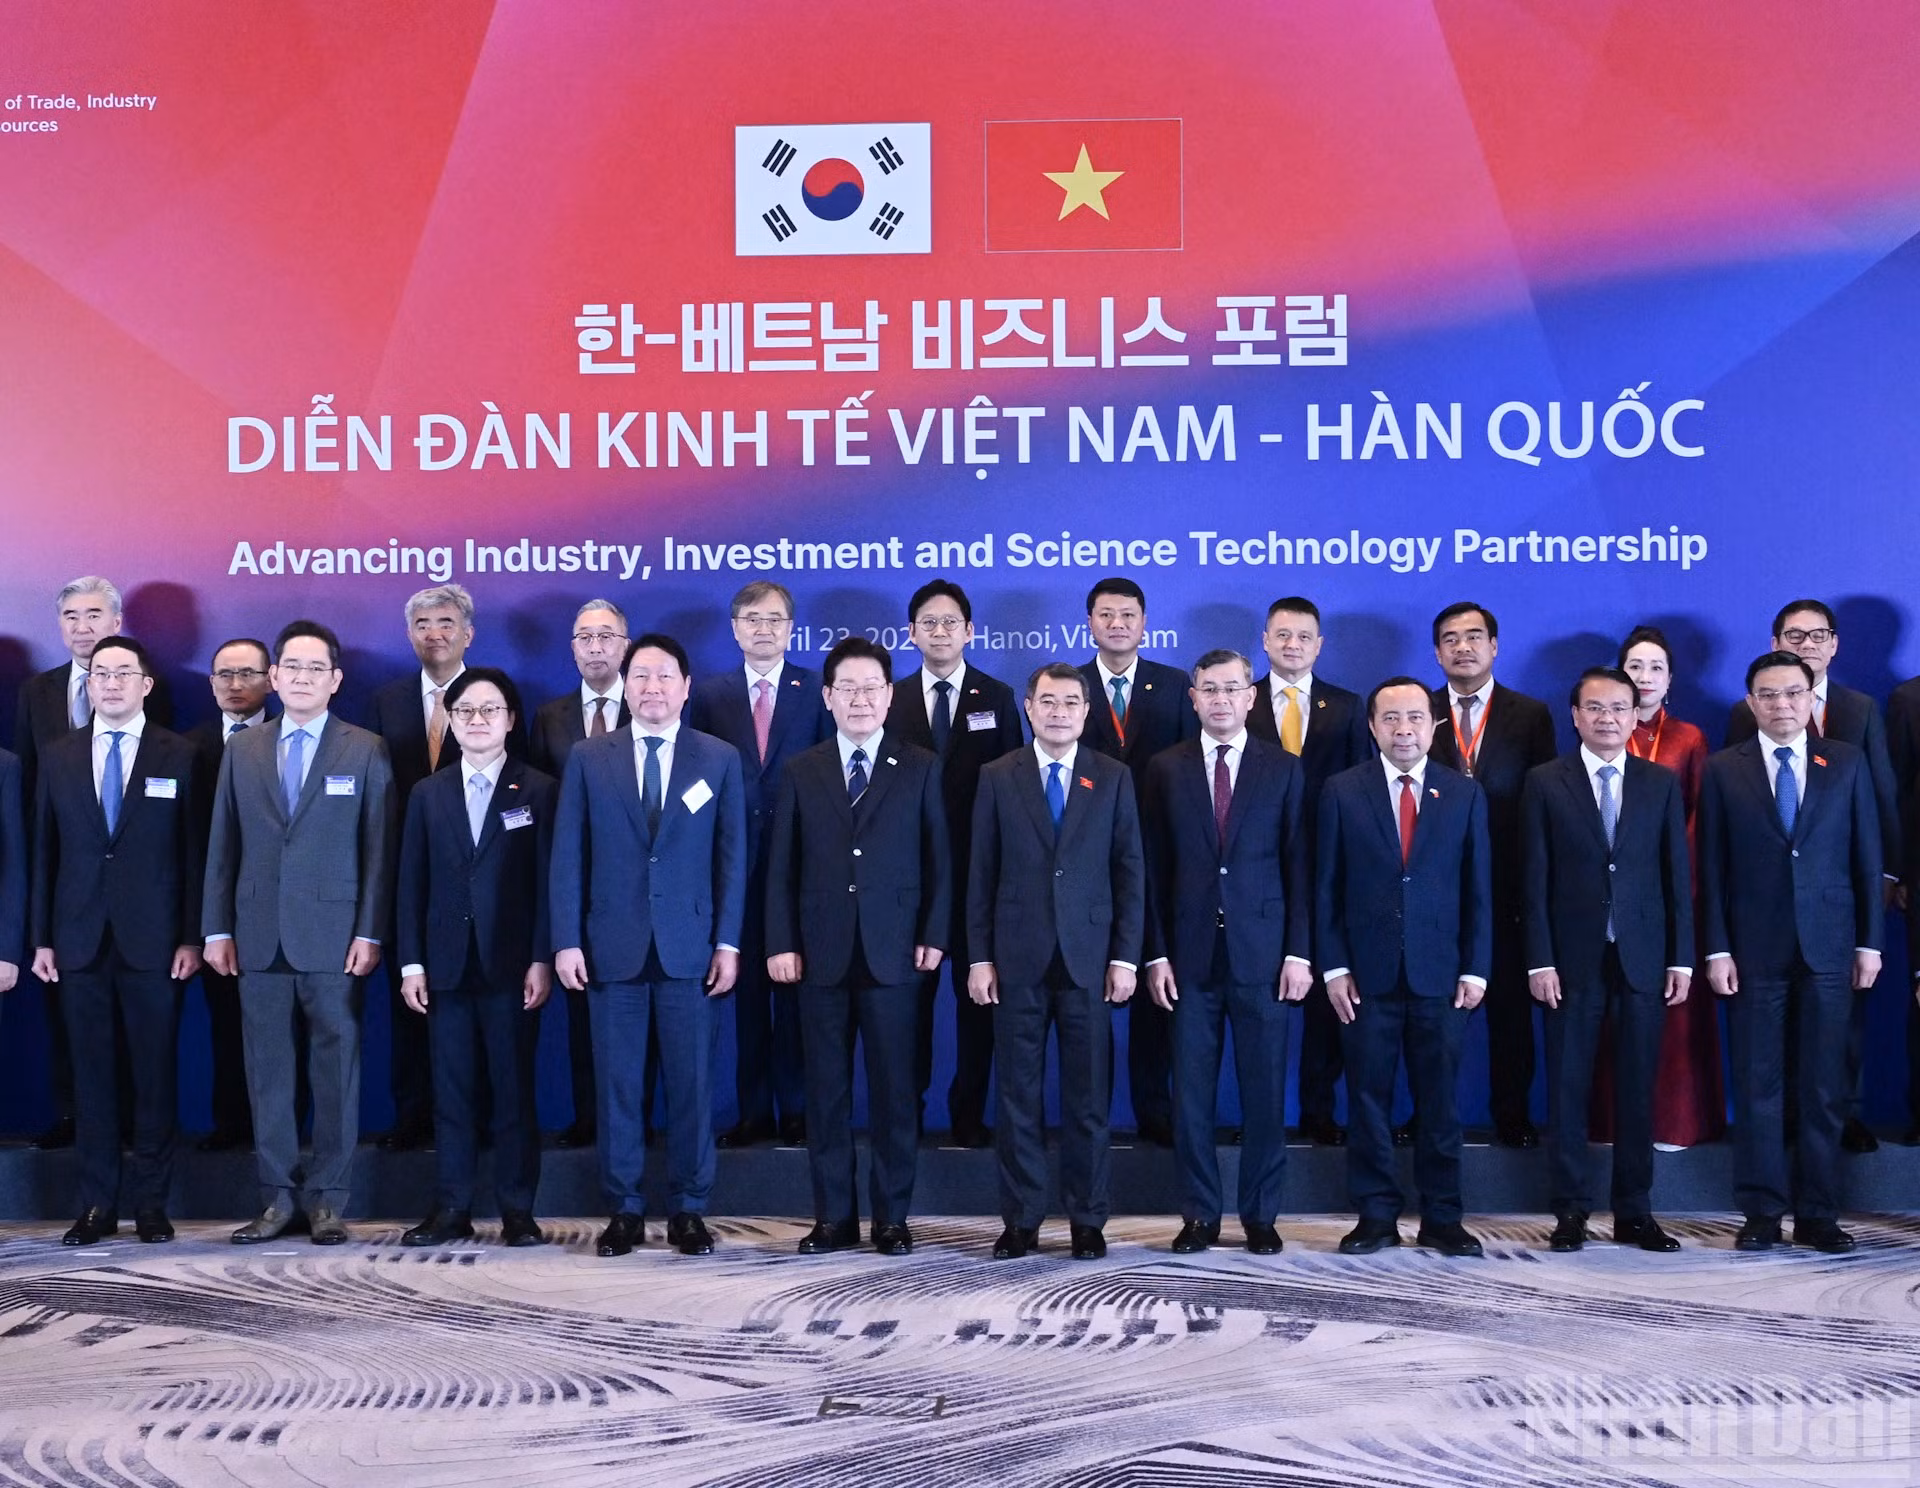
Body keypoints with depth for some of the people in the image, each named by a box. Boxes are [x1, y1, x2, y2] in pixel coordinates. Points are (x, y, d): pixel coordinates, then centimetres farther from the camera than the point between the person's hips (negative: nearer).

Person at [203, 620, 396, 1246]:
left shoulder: (365, 751, 3)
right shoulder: (242, 750, 12)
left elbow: (379, 848, -1)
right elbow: (222, 845, 11)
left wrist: (370, 932, -7)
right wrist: (216, 929, 4)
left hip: (333, 936, -3)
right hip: (259, 937, 3)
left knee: (336, 1069, 1)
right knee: (267, 1070, 6)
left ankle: (327, 1201, 9)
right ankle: (277, 1198, 15)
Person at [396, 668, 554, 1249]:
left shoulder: (539, 791, 3)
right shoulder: (428, 794, 12)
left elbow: (548, 881, -2)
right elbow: (412, 884, 9)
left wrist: (542, 960, -9)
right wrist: (411, 963, 2)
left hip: (512, 966, -3)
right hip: (446, 966, 3)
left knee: (514, 1090, 2)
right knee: (451, 1091, 5)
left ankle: (517, 1210, 8)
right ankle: (452, 1208, 12)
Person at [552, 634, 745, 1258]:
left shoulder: (720, 759, 6)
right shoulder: (588, 758, 7)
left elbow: (731, 857, 4)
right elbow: (568, 856, 5)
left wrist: (728, 943, -2)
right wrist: (567, 940, -2)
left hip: (689, 948, 0)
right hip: (612, 947, 0)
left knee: (692, 1083, 3)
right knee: (617, 1084, 4)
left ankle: (687, 1210, 13)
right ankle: (624, 1210, 14)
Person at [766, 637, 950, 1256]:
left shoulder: (921, 768, 7)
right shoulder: (800, 771, 9)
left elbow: (938, 858, 6)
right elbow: (781, 866, 7)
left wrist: (933, 935, -2)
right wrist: (781, 942, -1)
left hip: (893, 952, -1)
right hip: (821, 954, 1)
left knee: (894, 1090, 2)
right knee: (826, 1090, 5)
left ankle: (891, 1217, 12)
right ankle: (833, 1217, 14)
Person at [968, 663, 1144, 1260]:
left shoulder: (1113, 778, 7)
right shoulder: (998, 778, 6)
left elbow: (1130, 872, 5)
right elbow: (981, 874, 5)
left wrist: (1125, 956, -2)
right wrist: (979, 958, -1)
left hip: (1089, 958, 0)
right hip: (1018, 959, 0)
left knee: (1088, 1097, 4)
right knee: (1017, 1095, 4)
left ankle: (1087, 1220, 14)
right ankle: (1021, 1220, 13)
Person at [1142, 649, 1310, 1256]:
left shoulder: (1284, 769, 5)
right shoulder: (1166, 769, 6)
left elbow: (1299, 868, 3)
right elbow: (1155, 868, 5)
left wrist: (1299, 953, -4)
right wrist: (1157, 953, -1)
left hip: (1263, 952, 0)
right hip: (1190, 954, 1)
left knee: (1265, 1092, 4)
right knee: (1191, 1093, 4)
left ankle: (1260, 1216, 16)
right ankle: (1199, 1215, 14)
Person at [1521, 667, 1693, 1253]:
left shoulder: (1662, 783, 8)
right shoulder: (1544, 782, 3)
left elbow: (1678, 875, 7)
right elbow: (1536, 879, 0)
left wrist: (1681, 958, 1)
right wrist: (1540, 961, -6)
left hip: (1642, 958, 1)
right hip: (1572, 960, -1)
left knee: (1637, 1090, 6)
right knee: (1566, 1089, 3)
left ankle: (1634, 1213, 15)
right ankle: (1571, 1210, 12)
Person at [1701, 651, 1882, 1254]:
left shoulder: (1847, 763, 7)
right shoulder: (1723, 771, 4)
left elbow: (1867, 856, 6)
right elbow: (1712, 868, 2)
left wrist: (1870, 942, 2)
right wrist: (1717, 949, -4)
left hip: (1828, 948, 1)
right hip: (1754, 951, -1)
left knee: (1824, 1087, 4)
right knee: (1757, 1085, 2)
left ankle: (1817, 1214, 13)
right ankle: (1762, 1213, 10)